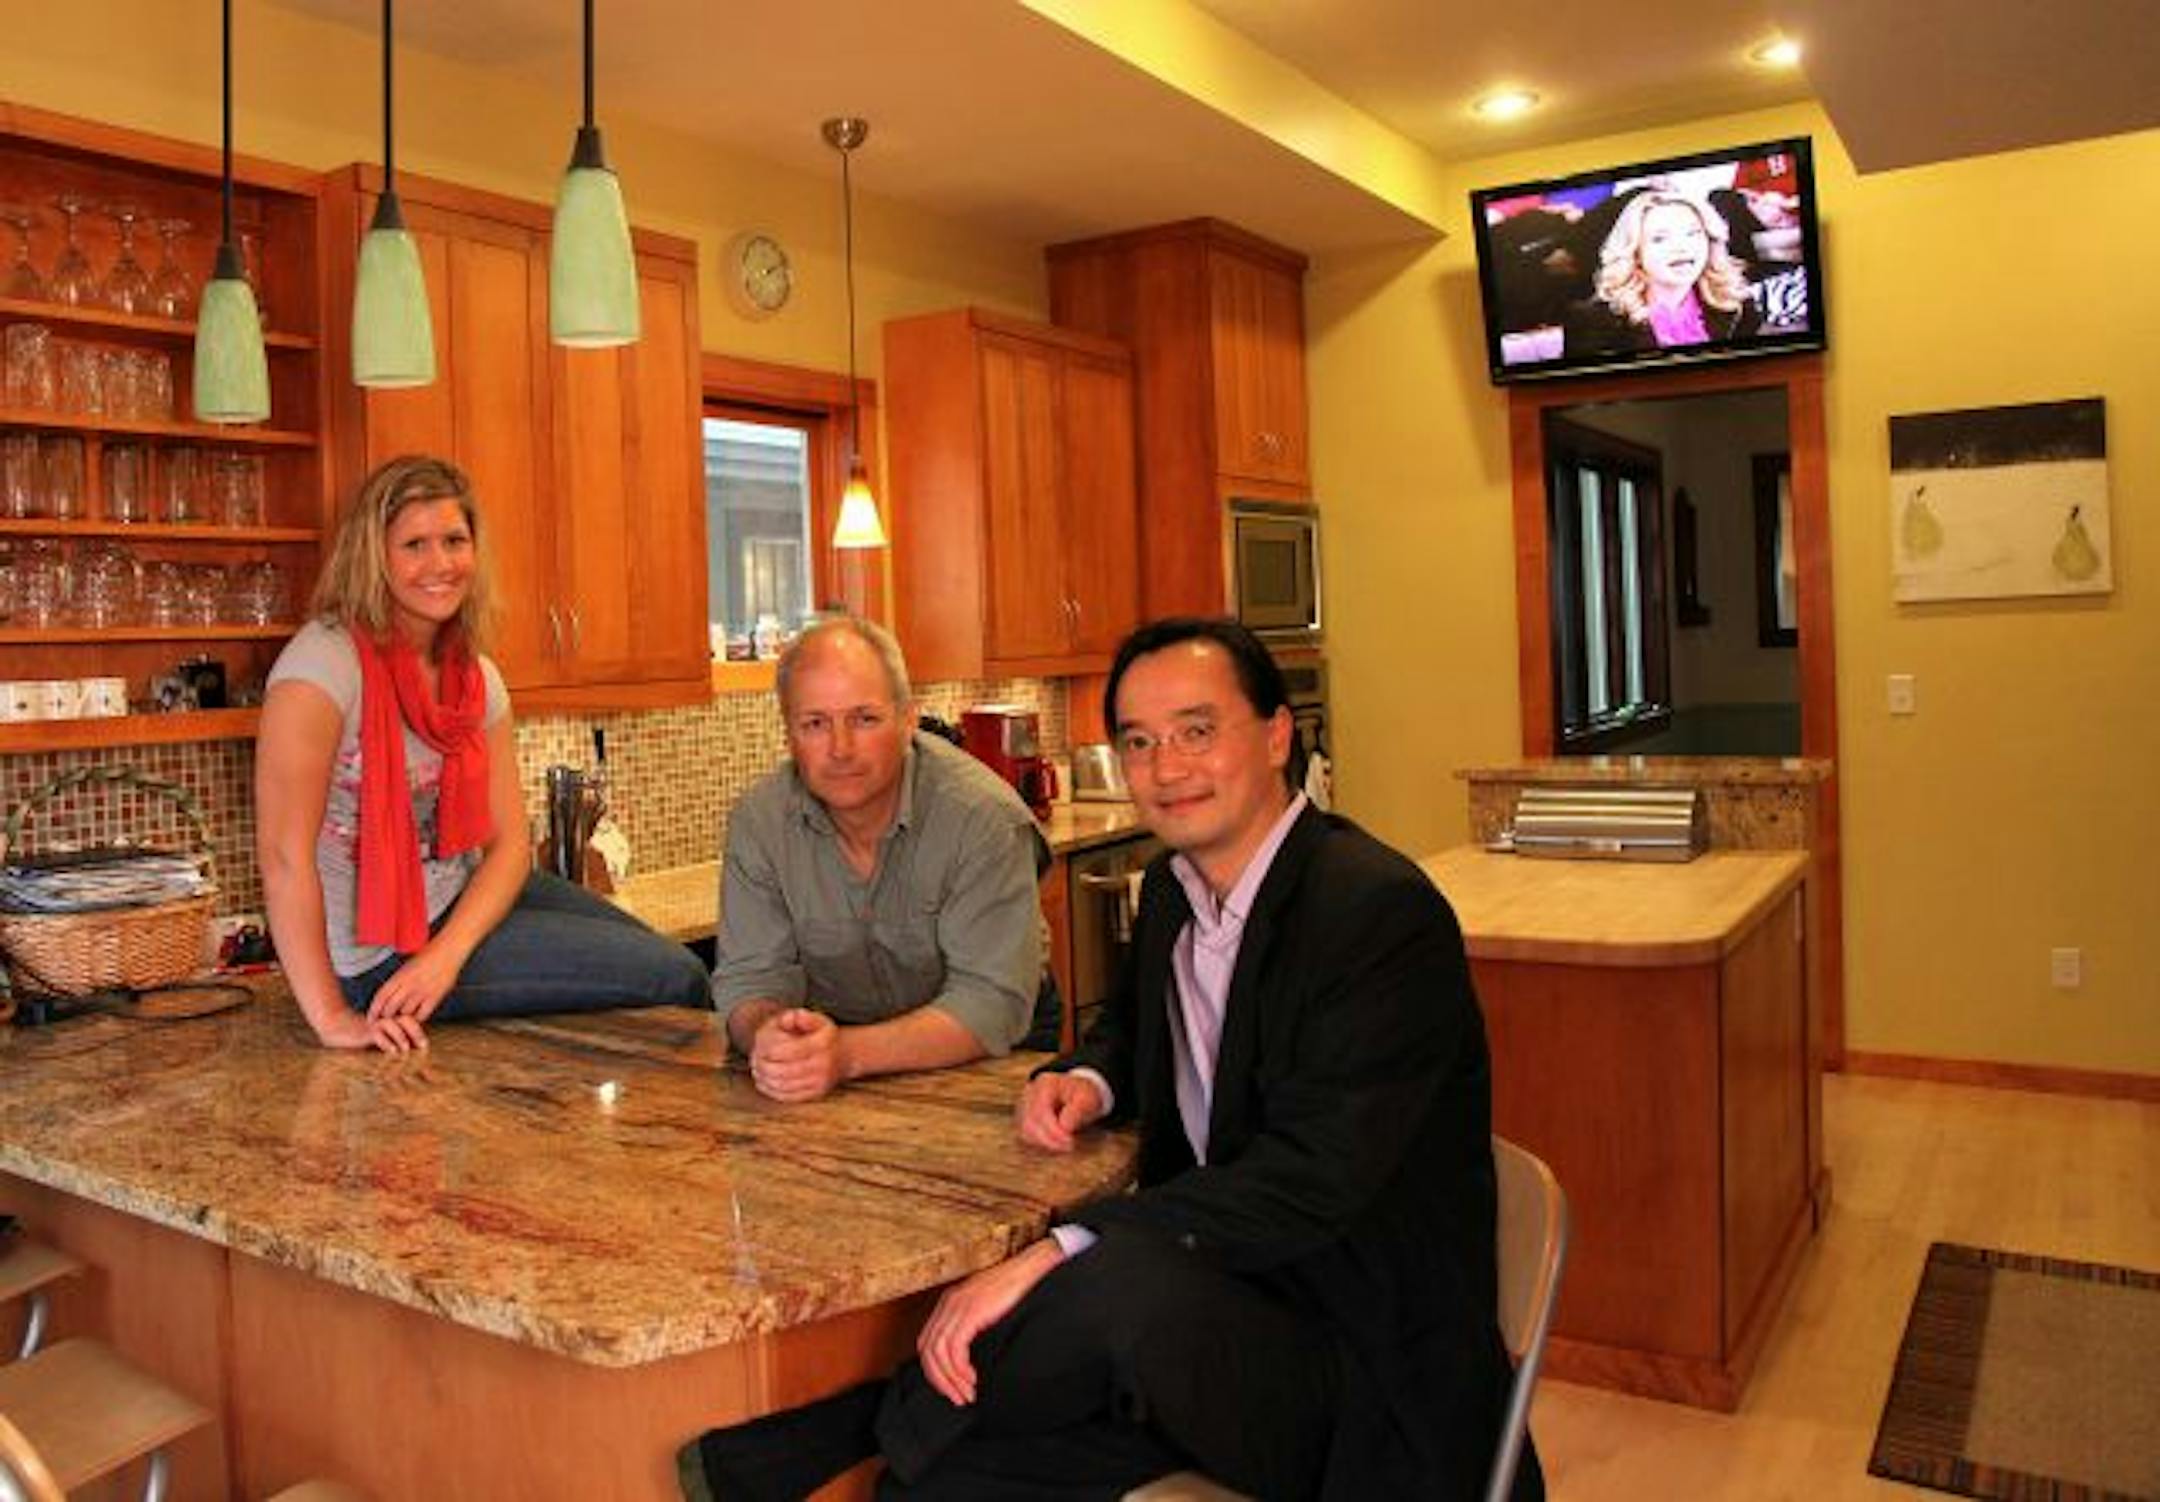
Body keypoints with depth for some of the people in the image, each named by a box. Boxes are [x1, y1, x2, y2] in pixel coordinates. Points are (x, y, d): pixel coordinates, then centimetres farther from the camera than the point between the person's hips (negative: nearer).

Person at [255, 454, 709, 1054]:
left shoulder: (478, 678, 1)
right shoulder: (326, 660, -21)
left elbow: (509, 841, -2)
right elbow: (283, 851, -25)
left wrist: (448, 953, -19)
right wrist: (331, 1018, -25)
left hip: (462, 898, 7)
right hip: (380, 951, -6)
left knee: (676, 964, 3)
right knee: (673, 978, -10)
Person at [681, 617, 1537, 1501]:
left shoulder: (1382, 912, -19)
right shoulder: (1173, 888, 7)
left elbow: (1311, 1177, -28)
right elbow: (1132, 1028, 26)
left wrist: (1056, 1256, -32)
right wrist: (1086, 1082, 1)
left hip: (1368, 1369, -7)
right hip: (1214, 1300, 7)